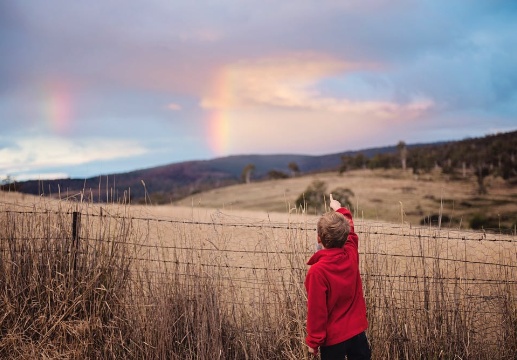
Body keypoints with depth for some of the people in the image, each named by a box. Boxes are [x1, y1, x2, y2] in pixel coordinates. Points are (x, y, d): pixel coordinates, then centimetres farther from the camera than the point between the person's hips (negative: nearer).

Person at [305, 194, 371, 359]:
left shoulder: (317, 271, -23)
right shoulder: (352, 255, -7)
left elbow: (316, 310, -18)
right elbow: (350, 232, 15)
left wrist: (313, 341, -6)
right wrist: (339, 209, 31)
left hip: (333, 337, -5)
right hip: (357, 331, 5)